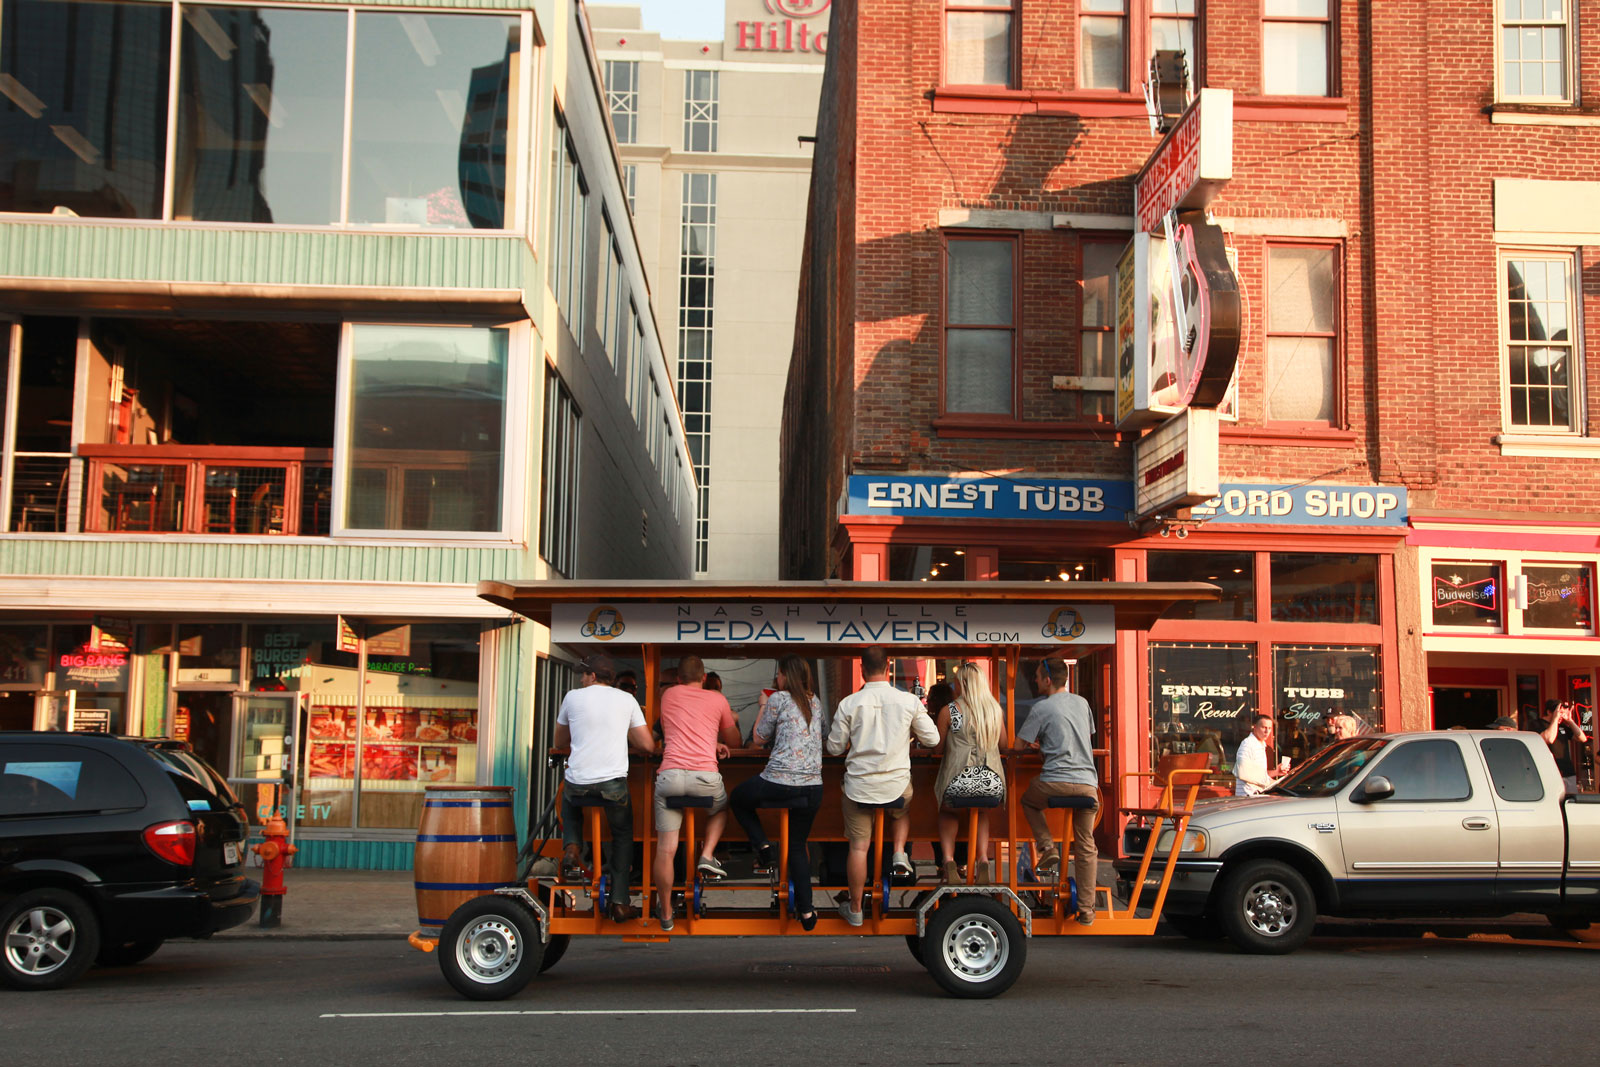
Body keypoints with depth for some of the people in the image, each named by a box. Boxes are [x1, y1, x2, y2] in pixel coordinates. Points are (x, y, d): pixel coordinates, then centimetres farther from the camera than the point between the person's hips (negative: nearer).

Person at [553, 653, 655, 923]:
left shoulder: (572, 697, 7)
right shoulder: (627, 700, 7)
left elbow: (559, 744, 20)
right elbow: (648, 746, 5)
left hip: (577, 782, 1)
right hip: (613, 783, -1)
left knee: (569, 804, 36)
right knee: (623, 835, 19)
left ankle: (571, 847, 9)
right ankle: (620, 902, 10)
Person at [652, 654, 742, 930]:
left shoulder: (669, 695, 19)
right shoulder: (718, 699, 16)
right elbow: (734, 741, 29)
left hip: (670, 773, 0)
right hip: (705, 776, 0)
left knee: (666, 848, 3)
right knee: (721, 808, 34)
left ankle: (665, 913, 10)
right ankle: (707, 855, 13)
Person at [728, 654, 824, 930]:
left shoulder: (779, 698, -5)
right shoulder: (815, 702, 12)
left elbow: (759, 738, 2)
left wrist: (763, 708, 16)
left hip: (778, 782, -5)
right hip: (813, 786, 5)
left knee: (738, 798, 24)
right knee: (798, 846, 16)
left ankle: (763, 846, 7)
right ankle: (806, 912, 11)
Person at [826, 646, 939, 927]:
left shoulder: (849, 704, -10)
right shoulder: (909, 701, -8)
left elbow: (834, 748, -1)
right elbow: (932, 738, 2)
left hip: (860, 785, -1)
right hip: (897, 784, 1)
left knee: (859, 846, 8)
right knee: (902, 813, 35)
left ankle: (855, 909, 17)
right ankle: (899, 854, 14)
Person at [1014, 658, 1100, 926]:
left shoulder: (1042, 708, -2)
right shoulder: (1082, 703, 15)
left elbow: (1018, 745, 0)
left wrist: (1037, 745, 23)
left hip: (1056, 781, -4)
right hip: (1088, 783, 4)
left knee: (1028, 800, 28)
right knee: (1086, 848, 11)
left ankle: (1047, 848, 9)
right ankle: (1086, 911, 9)